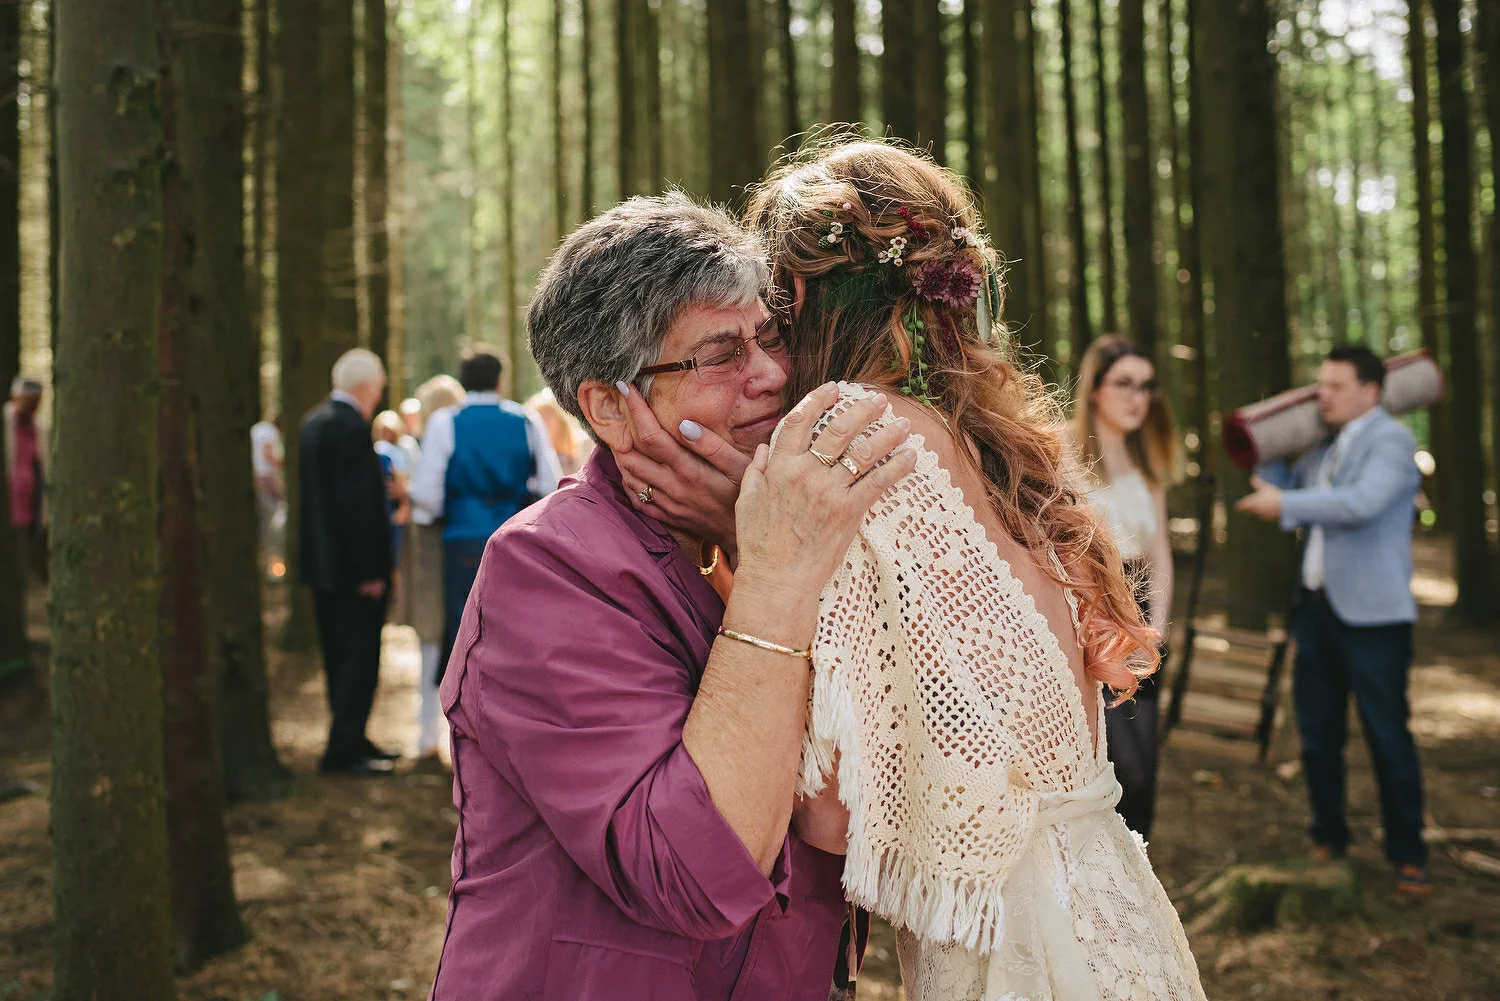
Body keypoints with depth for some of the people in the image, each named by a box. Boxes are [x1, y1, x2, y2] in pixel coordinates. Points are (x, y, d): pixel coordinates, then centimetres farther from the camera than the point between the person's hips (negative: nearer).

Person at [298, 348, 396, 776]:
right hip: (353, 565, -10)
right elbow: (356, 503, -22)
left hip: (323, 563, 10)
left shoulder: (314, 420, 11)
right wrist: (371, 570, -19)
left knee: (339, 657, 15)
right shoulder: (352, 427, -18)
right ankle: (343, 750, -1)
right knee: (361, 657, -3)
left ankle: (349, 741, 24)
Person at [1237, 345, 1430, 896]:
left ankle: (1407, 855, 11)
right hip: (1317, 607, 8)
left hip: (1372, 615, -8)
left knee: (1388, 736, 0)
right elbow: (1276, 490, 22)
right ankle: (1329, 838, 27)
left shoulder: (1391, 440, -9)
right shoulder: (1325, 447, 15)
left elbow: (1362, 502, -26)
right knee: (1317, 735, 13)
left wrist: (1285, 505, -22)